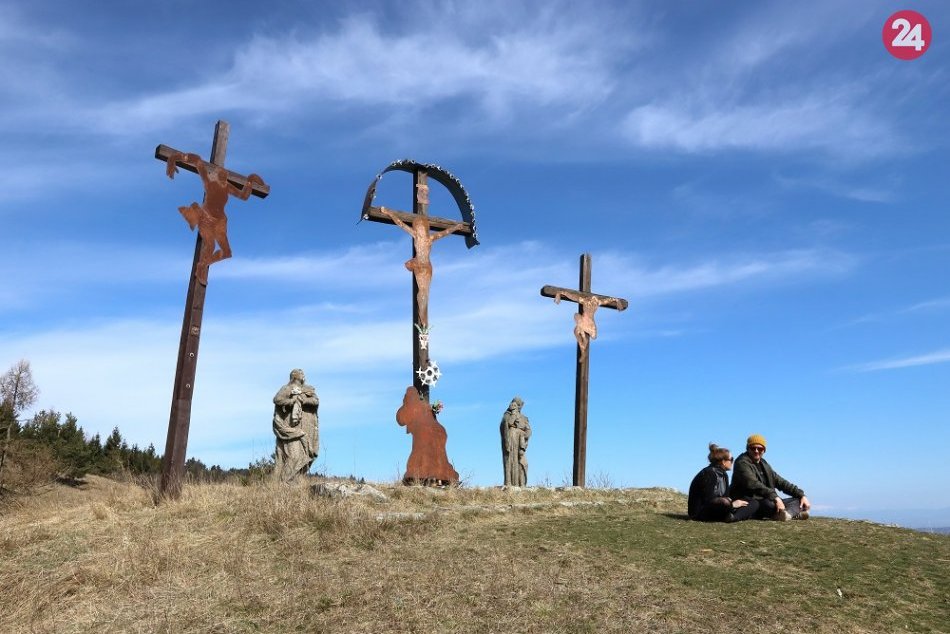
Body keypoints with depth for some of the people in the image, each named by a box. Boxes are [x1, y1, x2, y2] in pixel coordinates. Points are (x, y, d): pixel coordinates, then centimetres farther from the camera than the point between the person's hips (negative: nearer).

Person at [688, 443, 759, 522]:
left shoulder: (723, 475, 14)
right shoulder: (709, 473, -15)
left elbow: (726, 497, 15)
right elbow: (709, 500, -22)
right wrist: (732, 504, -18)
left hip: (717, 509, 10)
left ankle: (734, 516, -27)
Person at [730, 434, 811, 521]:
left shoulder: (764, 464, 20)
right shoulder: (743, 463, -9)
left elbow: (780, 482, 20)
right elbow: (753, 484, -25)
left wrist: (801, 495, 6)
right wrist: (775, 497, -36)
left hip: (766, 501, 9)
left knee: (798, 500, -5)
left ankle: (788, 513, -38)